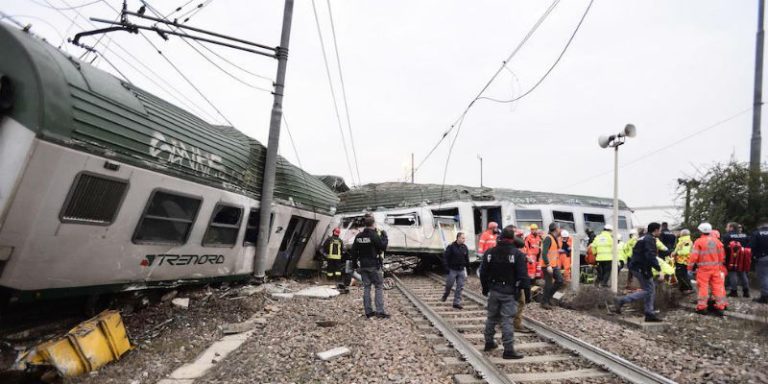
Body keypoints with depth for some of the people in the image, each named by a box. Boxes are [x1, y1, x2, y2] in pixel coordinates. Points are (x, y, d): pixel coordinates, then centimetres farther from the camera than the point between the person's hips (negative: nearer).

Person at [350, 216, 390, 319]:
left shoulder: (359, 236, 7)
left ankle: (368, 311, 13)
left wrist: (354, 263, 18)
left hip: (363, 266, 6)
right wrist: (384, 236, 2)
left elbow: (354, 251, 9)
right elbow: (383, 247, -12)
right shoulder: (374, 235, -14)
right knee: (379, 287, 1)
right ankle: (380, 311, -3)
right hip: (374, 266, -6)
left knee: (366, 288, 10)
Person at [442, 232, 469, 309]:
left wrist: (467, 268, 9)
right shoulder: (451, 247, -11)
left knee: (460, 287, 4)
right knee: (449, 285, 9)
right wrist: (447, 268, -17)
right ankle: (445, 296, 37)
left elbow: (467, 259, 12)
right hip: (452, 270, -4)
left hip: (461, 270, 4)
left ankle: (457, 303, 11)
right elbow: (445, 257, -11)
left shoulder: (465, 248, 3)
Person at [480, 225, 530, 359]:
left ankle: (489, 342, 29)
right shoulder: (518, 254, -12)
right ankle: (508, 350, 0)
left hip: (494, 291, 5)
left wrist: (485, 288, 18)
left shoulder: (490, 252, 3)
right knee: (507, 320, -3)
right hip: (509, 293, -5)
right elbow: (523, 276, -14)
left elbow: (483, 273, 8)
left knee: (492, 317, 17)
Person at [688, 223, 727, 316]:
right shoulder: (717, 241, 6)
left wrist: (690, 266, -4)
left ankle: (702, 307, 4)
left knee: (703, 286, 0)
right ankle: (720, 307, 12)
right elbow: (722, 255, 12)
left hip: (703, 268, -5)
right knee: (718, 286, 9)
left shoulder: (699, 241, -10)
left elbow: (694, 255, -12)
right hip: (716, 267, 5)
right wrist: (721, 265, 24)